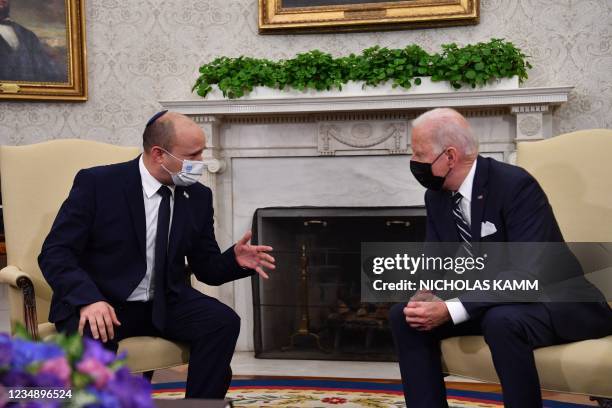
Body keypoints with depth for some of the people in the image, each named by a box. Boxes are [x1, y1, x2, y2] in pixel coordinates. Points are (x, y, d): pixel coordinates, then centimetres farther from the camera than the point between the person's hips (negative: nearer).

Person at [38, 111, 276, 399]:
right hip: (101, 302, -4)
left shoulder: (199, 196, 3)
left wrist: (235, 260, -14)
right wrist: (90, 299, -31)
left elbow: (207, 268, 10)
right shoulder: (97, 183, -11)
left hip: (166, 303, 4)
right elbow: (54, 253, -13)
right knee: (90, 337, -37)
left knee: (223, 321, -22)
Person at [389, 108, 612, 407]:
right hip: (488, 303, 7)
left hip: (553, 300, -7)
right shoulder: (436, 195, -2)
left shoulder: (515, 185, -25)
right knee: (403, 316, -7)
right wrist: (425, 296, -20)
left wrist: (451, 311, -36)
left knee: (501, 321, -38)